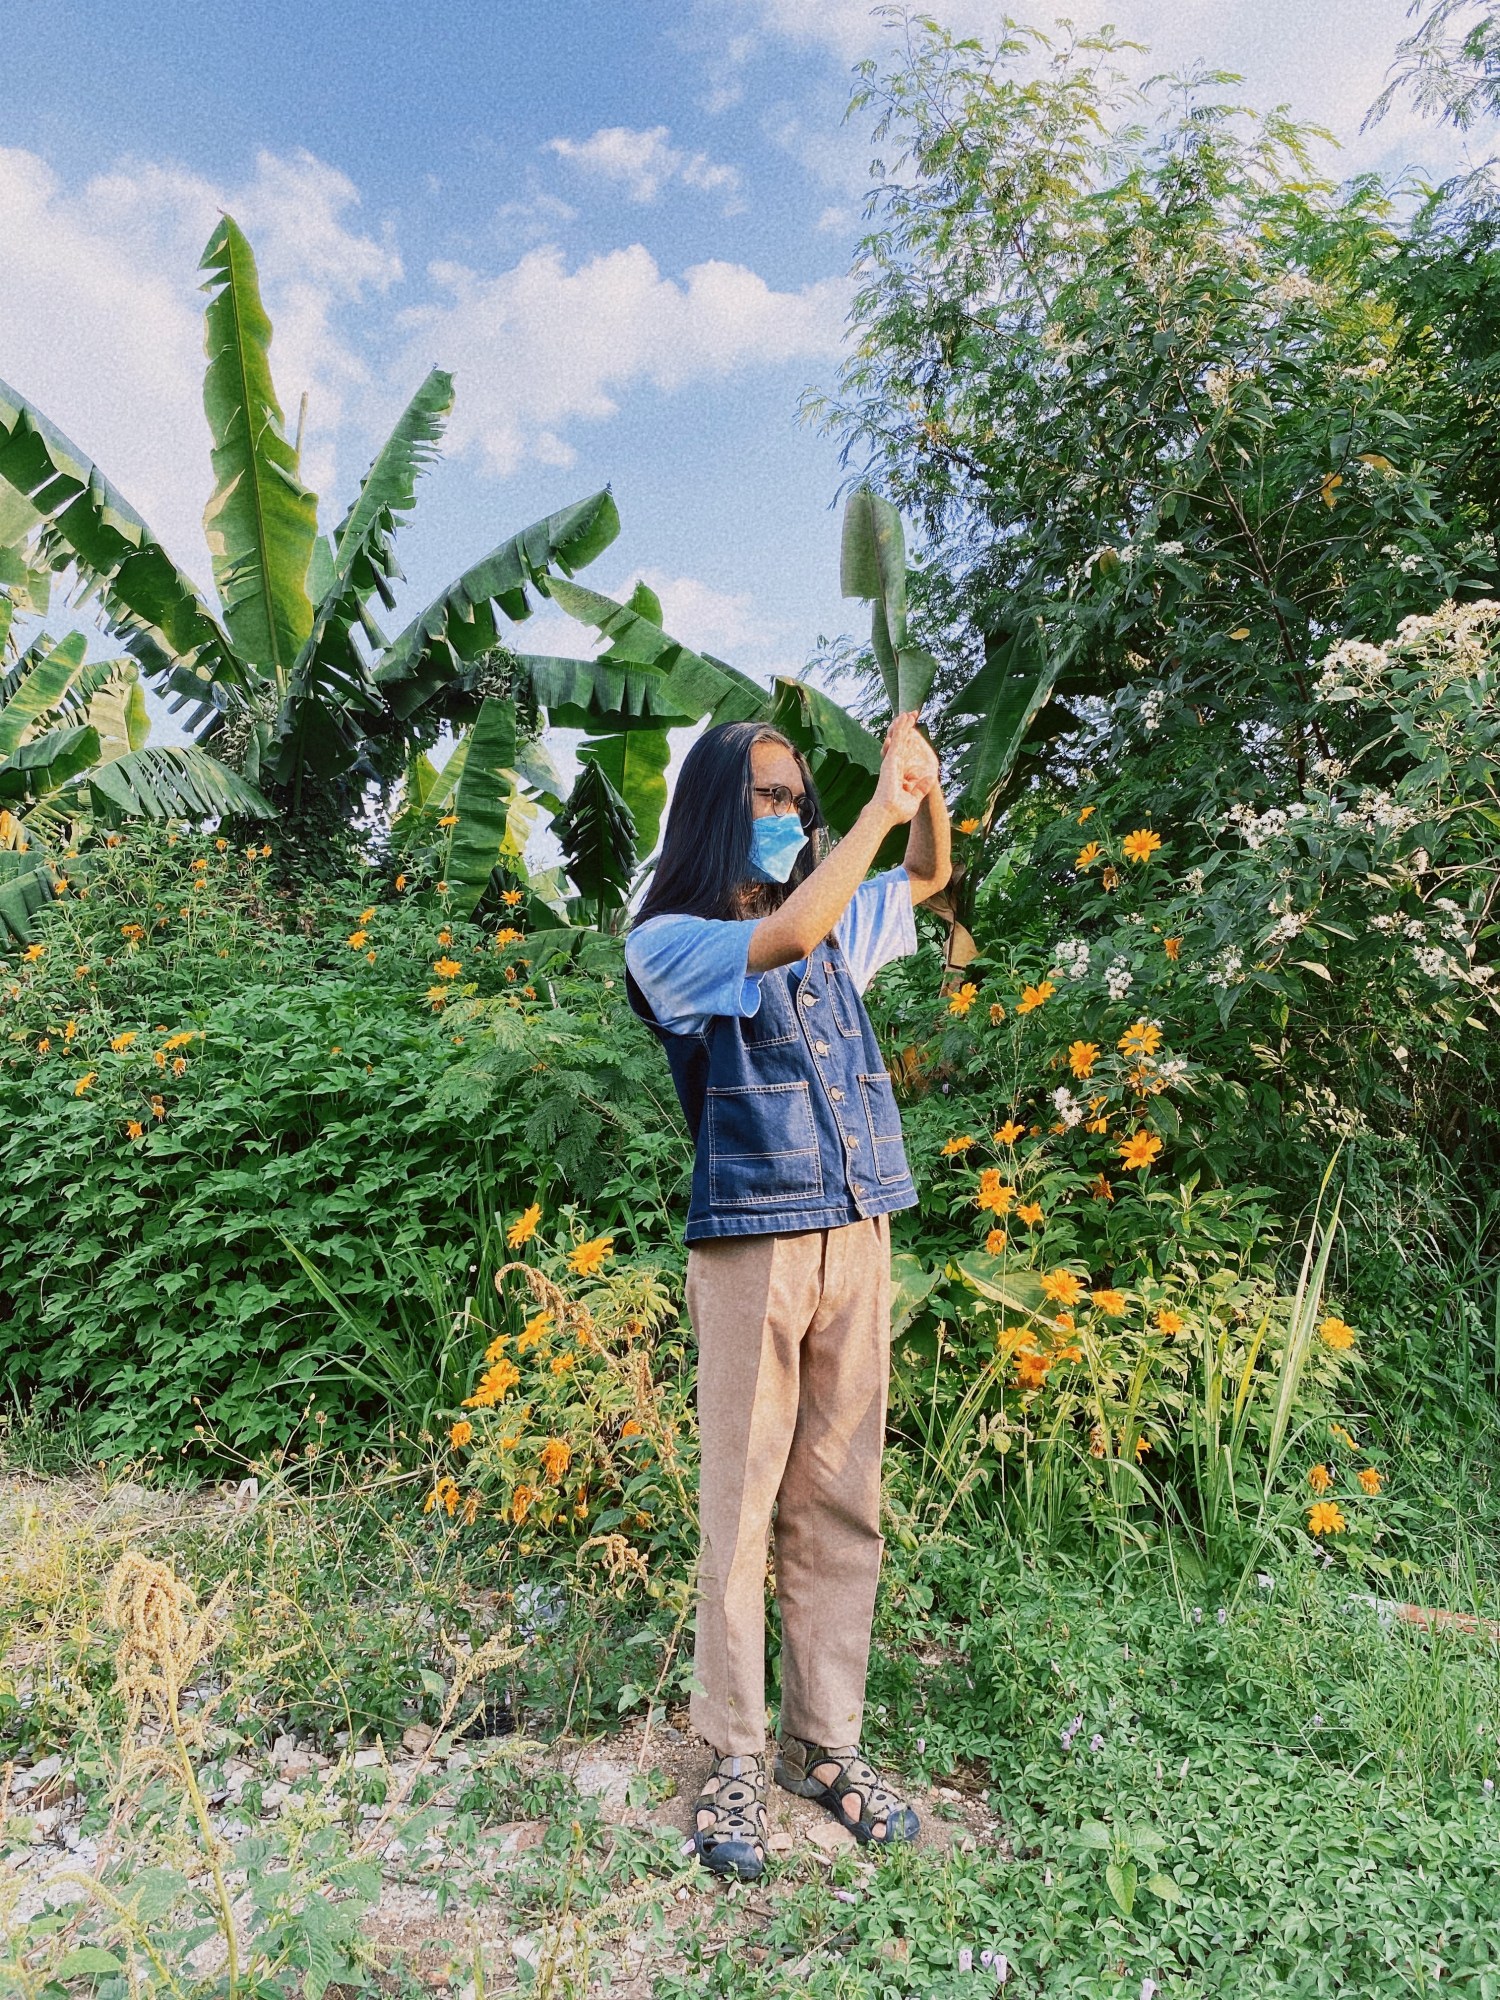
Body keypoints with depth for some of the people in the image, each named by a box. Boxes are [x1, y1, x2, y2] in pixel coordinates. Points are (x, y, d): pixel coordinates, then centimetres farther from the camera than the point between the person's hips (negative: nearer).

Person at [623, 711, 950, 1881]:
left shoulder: (834, 929, 15)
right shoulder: (669, 944, -4)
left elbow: (930, 879, 29)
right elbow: (785, 937, -22)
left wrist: (926, 792, 9)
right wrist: (881, 807, -12)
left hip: (857, 1240, 6)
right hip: (751, 1248, -5)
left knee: (841, 1507, 11)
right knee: (742, 1509, 2)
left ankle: (829, 1744, 24)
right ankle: (736, 1765, 17)